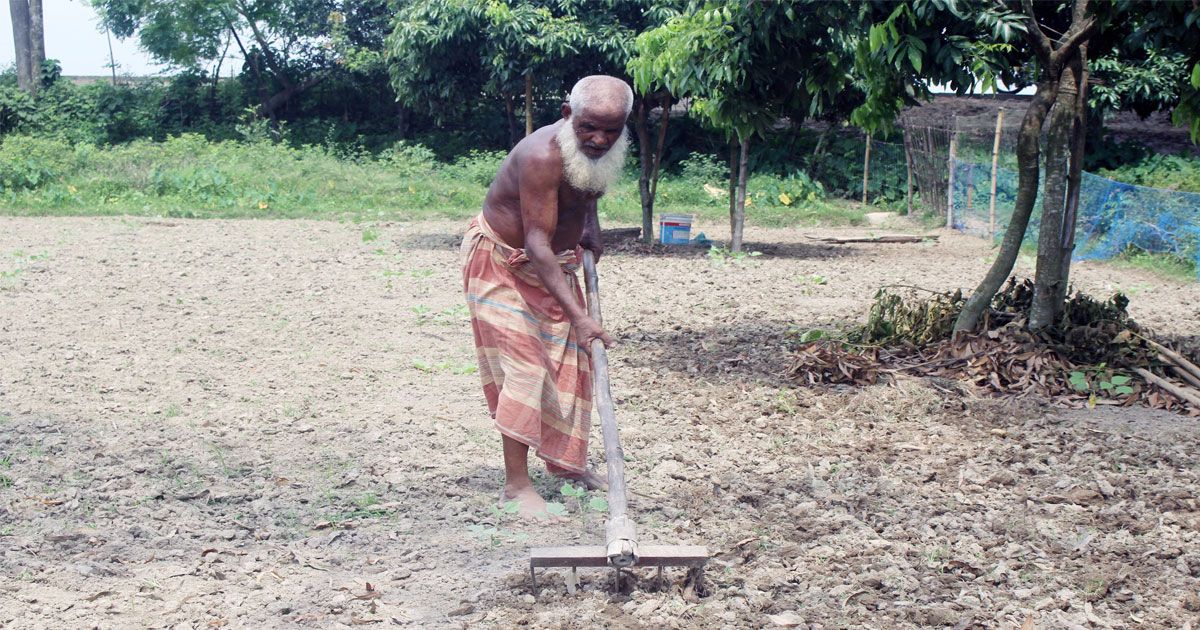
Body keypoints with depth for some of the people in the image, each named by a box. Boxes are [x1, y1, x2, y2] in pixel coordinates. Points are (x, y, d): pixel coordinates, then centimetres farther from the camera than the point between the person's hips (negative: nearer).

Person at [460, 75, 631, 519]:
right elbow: (537, 242, -39)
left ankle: (564, 461, 27)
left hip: (553, 264, 8)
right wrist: (578, 315, -44)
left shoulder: (598, 151, -8)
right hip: (501, 262, -8)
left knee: (569, 362, 11)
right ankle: (516, 485, -10)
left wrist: (591, 229, 1)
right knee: (522, 366, -15)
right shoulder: (542, 156, -35)